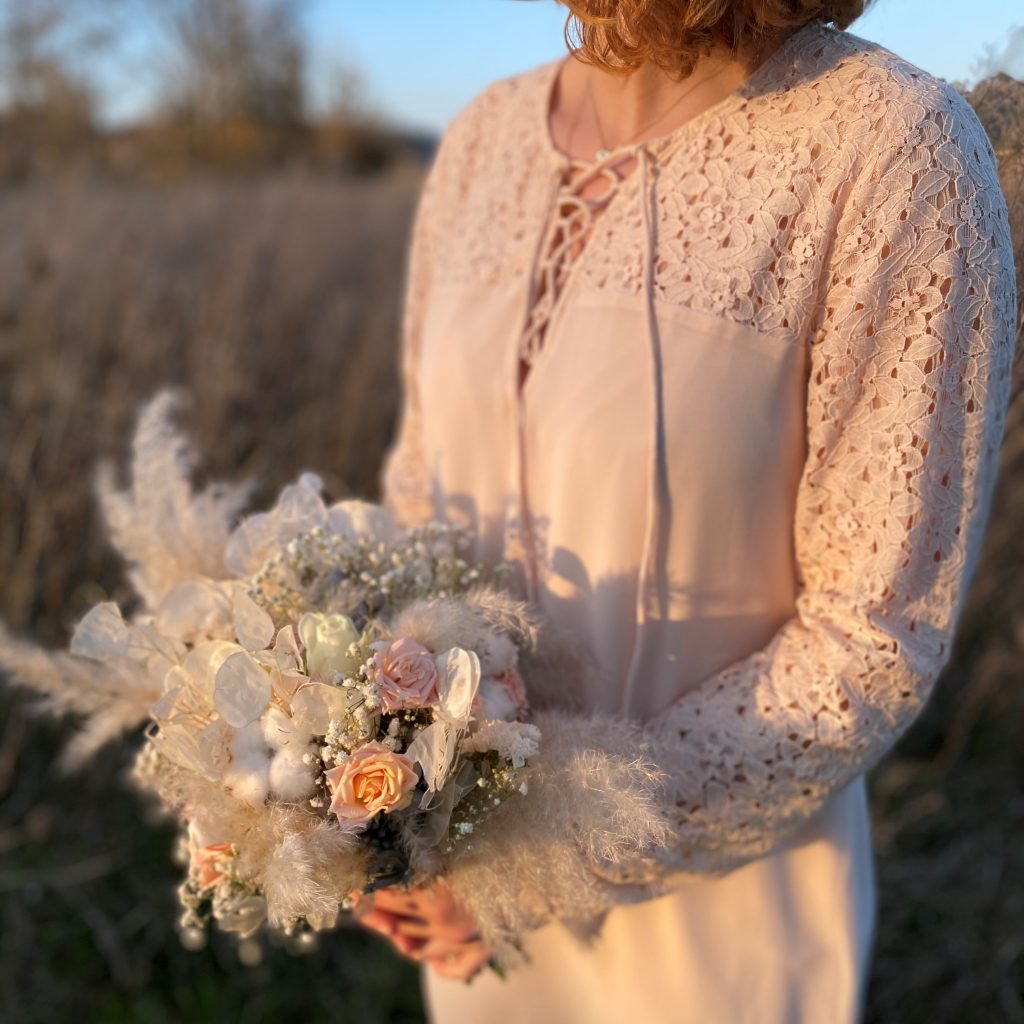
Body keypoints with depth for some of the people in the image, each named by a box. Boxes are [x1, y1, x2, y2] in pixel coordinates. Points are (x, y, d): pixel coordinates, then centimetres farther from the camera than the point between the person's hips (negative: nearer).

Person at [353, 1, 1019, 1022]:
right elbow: (426, 477, 6)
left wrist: (557, 852, -18)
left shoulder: (893, 140, -20)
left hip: (710, 908, -4)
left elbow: (877, 640, -18)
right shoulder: (487, 134, -3)